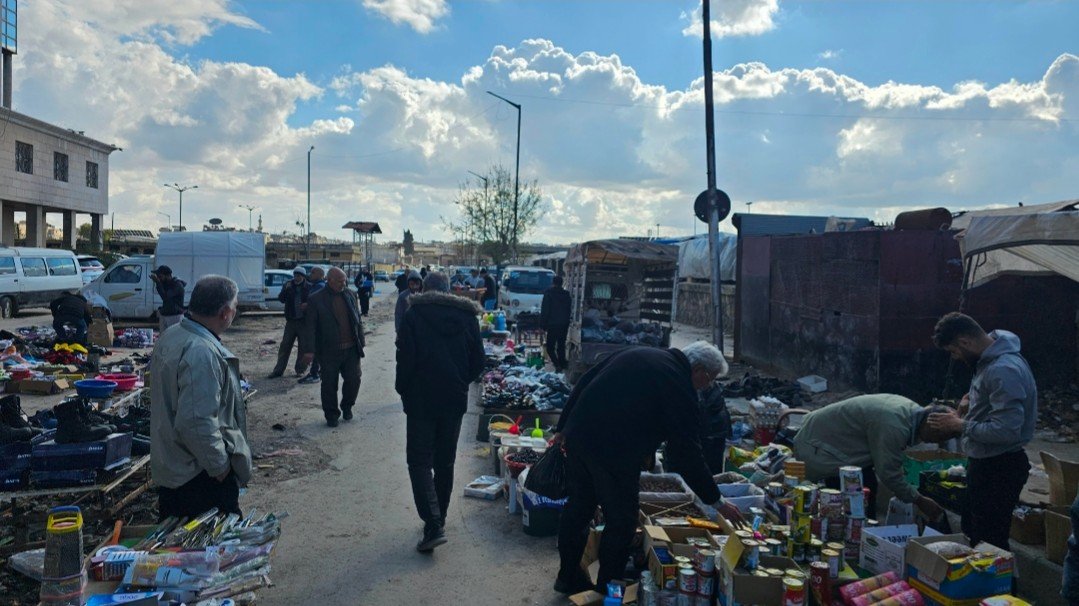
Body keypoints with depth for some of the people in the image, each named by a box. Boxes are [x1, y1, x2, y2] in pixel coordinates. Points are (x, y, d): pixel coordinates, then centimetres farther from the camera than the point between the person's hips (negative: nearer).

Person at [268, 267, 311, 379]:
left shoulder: (309, 288, -3)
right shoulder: (289, 285, 3)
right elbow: (281, 299, -4)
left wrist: (308, 304, -21)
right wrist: (286, 289, -21)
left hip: (304, 321, -2)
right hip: (291, 320, 2)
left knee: (303, 346, 5)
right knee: (285, 345, 4)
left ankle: (300, 369, 16)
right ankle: (278, 369, 8)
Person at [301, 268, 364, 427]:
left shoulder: (349, 295, 7)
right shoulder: (316, 299, -5)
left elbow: (358, 321, 13)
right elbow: (311, 326, -5)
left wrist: (361, 343, 10)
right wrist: (310, 350, -11)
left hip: (351, 349, 3)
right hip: (329, 351, -3)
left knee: (353, 380, 4)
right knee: (329, 385, 5)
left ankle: (347, 407, 30)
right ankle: (331, 415, 22)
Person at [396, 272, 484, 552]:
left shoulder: (414, 315, -7)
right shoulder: (467, 316, 3)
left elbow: (405, 358, -12)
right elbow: (478, 361, 3)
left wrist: (403, 389, 3)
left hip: (421, 400, -4)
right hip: (455, 401, 4)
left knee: (420, 461, 1)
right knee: (445, 462, 16)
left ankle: (433, 525, -12)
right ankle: (439, 518, 25)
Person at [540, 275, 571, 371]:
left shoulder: (548, 293, -9)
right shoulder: (566, 294, 7)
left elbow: (544, 310, -9)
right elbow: (568, 310, 12)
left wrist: (542, 324, -4)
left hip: (553, 325, -5)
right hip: (564, 325, 5)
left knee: (550, 347, -1)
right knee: (561, 346, 15)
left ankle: (557, 365, -16)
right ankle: (562, 364, 17)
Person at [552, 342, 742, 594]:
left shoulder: (637, 354, 15)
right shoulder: (679, 386, -7)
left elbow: (583, 384, 15)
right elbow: (688, 452, -7)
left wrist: (563, 428, 20)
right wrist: (716, 501, 2)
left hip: (578, 434, 8)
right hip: (614, 451, -8)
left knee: (579, 506, 21)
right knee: (621, 522, 9)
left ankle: (568, 577, 36)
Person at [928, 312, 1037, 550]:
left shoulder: (1004, 370, -27)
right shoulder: (990, 360, 4)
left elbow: (1007, 431, -30)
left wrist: (961, 425, -18)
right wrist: (970, 402, 4)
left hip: (1000, 469, -10)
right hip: (984, 462, 10)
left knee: (990, 542, 1)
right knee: (973, 533, 23)